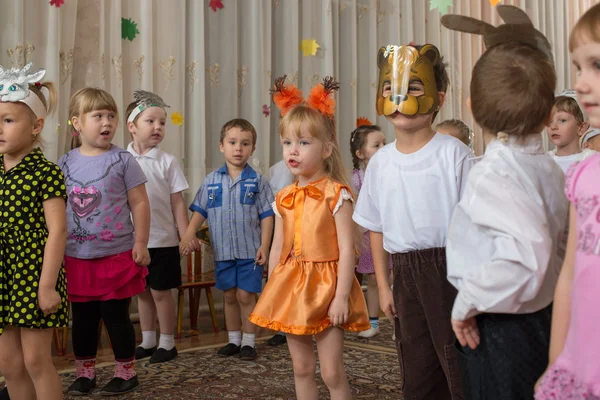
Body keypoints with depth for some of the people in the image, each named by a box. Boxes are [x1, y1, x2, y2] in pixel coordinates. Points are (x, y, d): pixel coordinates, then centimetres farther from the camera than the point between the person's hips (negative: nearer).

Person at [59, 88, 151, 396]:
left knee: (116, 315, 5)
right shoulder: (65, 164, 3)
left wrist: (140, 244, -9)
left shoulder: (122, 160, -6)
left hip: (116, 256, -3)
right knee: (82, 318, 13)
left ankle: (126, 372, 21)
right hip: (76, 258, 3)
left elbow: (139, 203, -5)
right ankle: (85, 373, 29)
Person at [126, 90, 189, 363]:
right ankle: (147, 341, 28)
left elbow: (178, 203, -4)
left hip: (162, 239, -3)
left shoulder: (167, 162, -4)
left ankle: (167, 343, 19)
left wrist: (186, 235, -8)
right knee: (142, 290, 14)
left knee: (160, 290, 4)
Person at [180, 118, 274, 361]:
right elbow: (199, 211, 5)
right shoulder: (211, 181, 4)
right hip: (222, 251, 3)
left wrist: (264, 246, -10)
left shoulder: (257, 181, -3)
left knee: (246, 295, 0)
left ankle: (248, 341, 14)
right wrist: (189, 234, -11)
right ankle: (234, 340, 26)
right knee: (230, 296, 12)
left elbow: (267, 216, -3)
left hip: (250, 251, -3)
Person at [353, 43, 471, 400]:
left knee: (459, 368, -1)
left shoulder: (453, 152, -8)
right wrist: (384, 287, 10)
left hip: (447, 267, -5)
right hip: (404, 275, 5)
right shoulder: (380, 162, 6)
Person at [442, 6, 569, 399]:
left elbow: (526, 257, -34)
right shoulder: (551, 168, 3)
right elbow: (557, 249, 11)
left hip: (499, 332, -8)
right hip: (544, 320, 8)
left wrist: (467, 302, -22)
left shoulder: (493, 175, -22)